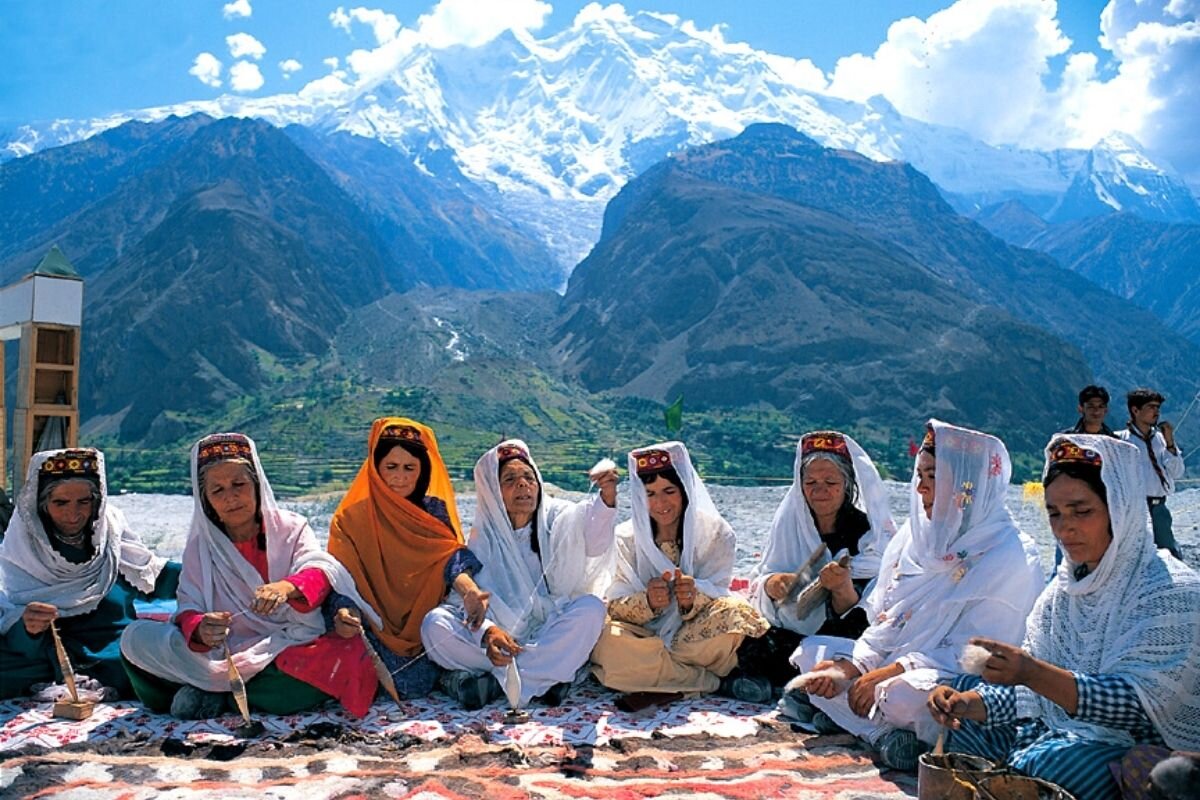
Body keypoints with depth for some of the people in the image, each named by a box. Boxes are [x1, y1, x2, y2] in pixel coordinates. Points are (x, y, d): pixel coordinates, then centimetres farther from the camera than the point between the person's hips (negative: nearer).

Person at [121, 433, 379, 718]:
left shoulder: (291, 528, 2)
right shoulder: (200, 545, 7)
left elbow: (320, 569, -17)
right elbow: (189, 608, -4)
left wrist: (287, 587, -41)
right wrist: (200, 629, -29)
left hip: (287, 652, -1)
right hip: (220, 656, 1)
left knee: (347, 658, -33)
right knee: (136, 637, -17)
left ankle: (215, 694, -19)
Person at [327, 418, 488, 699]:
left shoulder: (435, 510, 6)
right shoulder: (351, 518, 2)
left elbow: (453, 557, -10)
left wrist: (469, 591, -33)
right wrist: (345, 611, -30)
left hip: (426, 622, 2)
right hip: (378, 628, -2)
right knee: (414, 684, -24)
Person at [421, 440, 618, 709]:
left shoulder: (556, 518, 0)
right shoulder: (483, 536, 0)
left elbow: (591, 538, -21)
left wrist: (607, 497, -43)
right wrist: (488, 631, -36)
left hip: (551, 634, 0)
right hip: (505, 634, 0)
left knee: (591, 608, -29)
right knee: (435, 624, -21)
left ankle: (494, 678, -26)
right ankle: (547, 675, -20)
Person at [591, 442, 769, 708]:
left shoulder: (716, 533, -3)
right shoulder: (626, 538, -2)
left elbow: (717, 598, -11)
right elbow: (615, 607, -9)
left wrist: (692, 601, -34)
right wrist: (647, 602, -31)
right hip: (644, 635, 1)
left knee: (733, 612, -31)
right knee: (609, 641, -33)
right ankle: (718, 683, -17)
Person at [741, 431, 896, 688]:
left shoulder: (870, 532, -4)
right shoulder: (789, 523, 7)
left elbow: (861, 617, -11)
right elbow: (759, 580, 5)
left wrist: (843, 588, -33)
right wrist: (769, 585, -19)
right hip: (791, 635, 4)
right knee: (744, 643, -25)